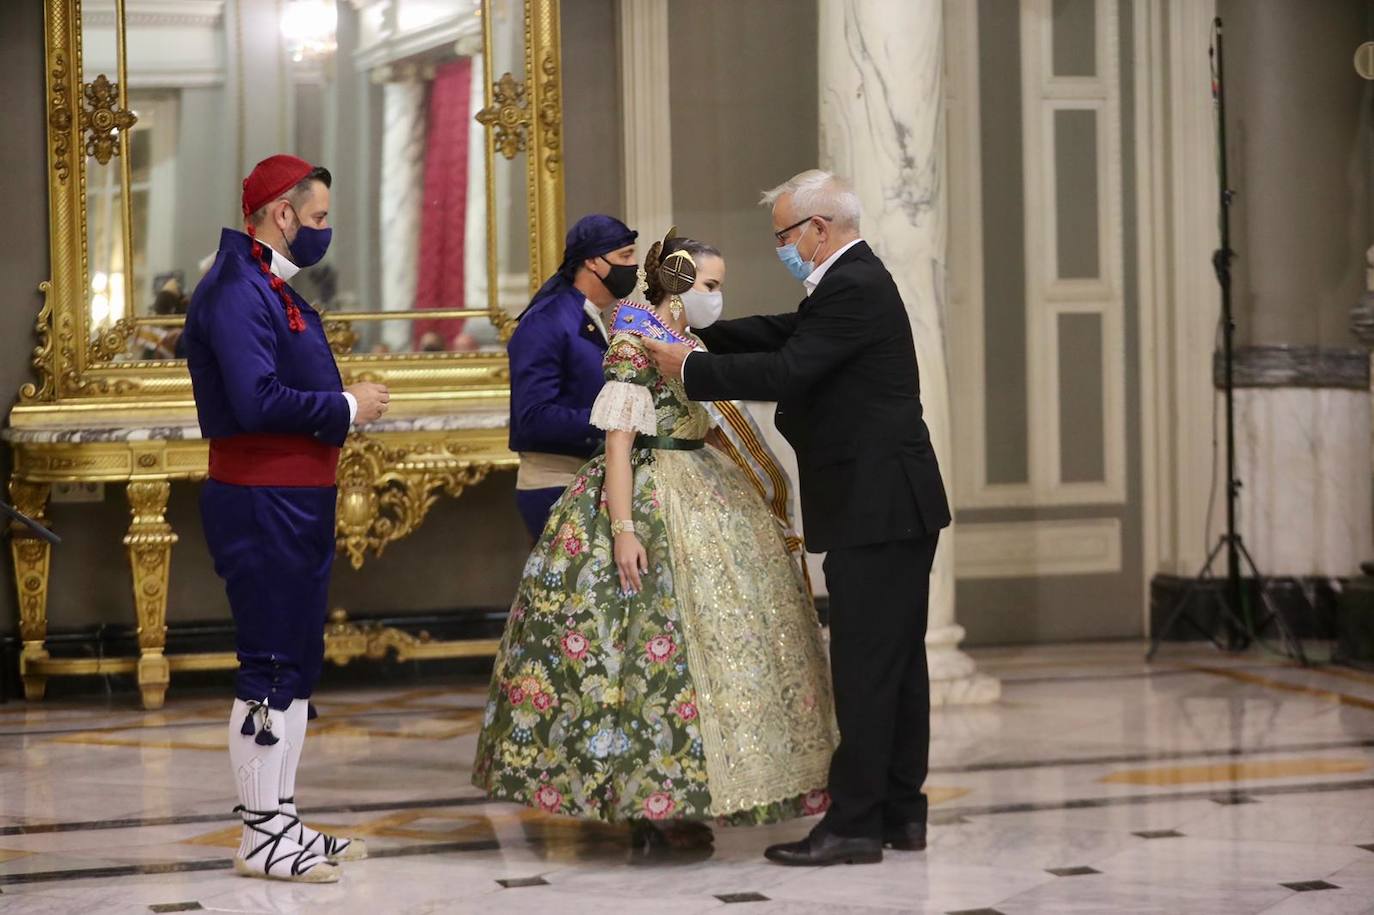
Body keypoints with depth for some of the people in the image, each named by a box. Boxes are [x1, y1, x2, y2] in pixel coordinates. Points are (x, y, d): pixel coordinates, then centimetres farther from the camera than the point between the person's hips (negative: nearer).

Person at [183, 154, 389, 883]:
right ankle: (261, 838, 2)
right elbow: (256, 402, -26)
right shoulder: (237, 292, -16)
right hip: (261, 504, -11)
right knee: (269, 670, -5)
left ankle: (281, 821, 23)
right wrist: (346, 407, -15)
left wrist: (344, 402, 0)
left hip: (297, 501, 11)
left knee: (296, 664, 15)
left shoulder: (272, 289, 17)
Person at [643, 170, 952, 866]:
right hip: (893, 503, 11)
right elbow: (785, 334, 21)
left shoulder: (853, 290, -17)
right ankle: (900, 813, 19)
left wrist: (690, 368, -12)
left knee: (865, 667, -7)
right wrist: (695, 334, 13)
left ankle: (854, 823, -3)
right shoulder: (854, 281, 16)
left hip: (878, 509, -11)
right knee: (897, 662, 13)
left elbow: (785, 370, -22)